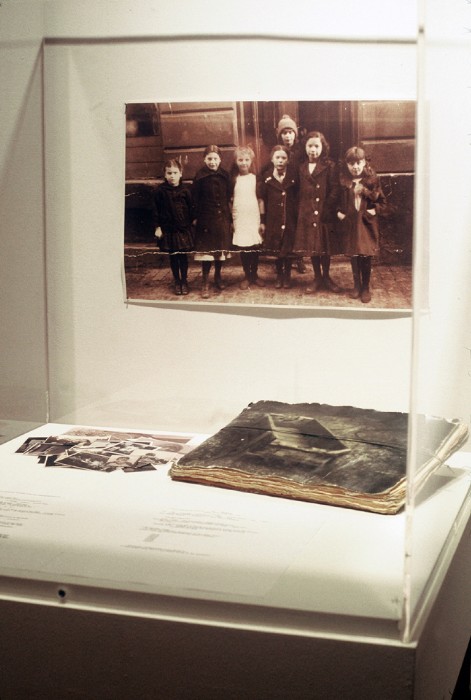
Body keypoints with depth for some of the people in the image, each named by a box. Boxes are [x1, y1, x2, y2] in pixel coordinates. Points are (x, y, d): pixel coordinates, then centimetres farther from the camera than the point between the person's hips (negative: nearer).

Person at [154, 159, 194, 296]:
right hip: (168, 228, 0)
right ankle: (176, 281, 21)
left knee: (183, 255, 6)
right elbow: (156, 210, 0)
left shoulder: (185, 190, -4)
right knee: (173, 256, 9)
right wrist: (158, 227, -2)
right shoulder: (161, 190, -5)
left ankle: (184, 280, 19)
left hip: (183, 228, 0)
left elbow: (190, 208, 3)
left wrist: (190, 223, 2)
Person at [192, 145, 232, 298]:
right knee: (206, 250, 0)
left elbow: (228, 197, 5)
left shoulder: (225, 175, 1)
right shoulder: (200, 176, -8)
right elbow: (195, 198, -6)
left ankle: (218, 276, 32)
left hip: (222, 218, 3)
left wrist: (229, 217, 3)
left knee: (221, 249, 12)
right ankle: (205, 283, 6)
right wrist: (195, 217, -10)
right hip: (206, 218, -3)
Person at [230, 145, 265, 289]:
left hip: (254, 218, 0)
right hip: (239, 220, 0)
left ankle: (254, 275, 17)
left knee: (255, 248, 3)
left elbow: (260, 200, 3)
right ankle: (247, 276, 13)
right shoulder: (234, 180, 4)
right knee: (243, 249, 2)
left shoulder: (255, 178, 2)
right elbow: (230, 201, 6)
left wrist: (262, 220, 1)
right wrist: (230, 220, 2)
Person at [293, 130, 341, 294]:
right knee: (311, 246, 9)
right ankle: (317, 278, 20)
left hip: (324, 213, -3)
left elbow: (334, 190, -9)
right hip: (307, 213, 3)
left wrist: (327, 209, -15)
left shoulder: (329, 166, -4)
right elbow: (299, 191, 8)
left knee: (325, 246, 7)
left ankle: (326, 277, 21)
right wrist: (301, 209, -2)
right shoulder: (302, 167, 8)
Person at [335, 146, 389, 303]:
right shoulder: (343, 181, 0)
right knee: (353, 255, 9)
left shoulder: (372, 180, -4)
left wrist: (375, 210, -14)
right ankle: (357, 285, 23)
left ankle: (365, 288, 11)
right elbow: (337, 200, 11)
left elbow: (382, 201, 0)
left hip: (367, 222, -2)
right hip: (350, 223, 2)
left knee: (366, 255, -1)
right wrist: (338, 212, -5)